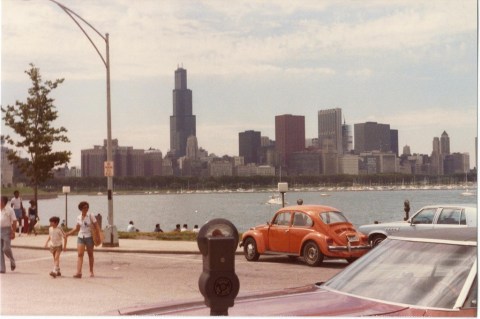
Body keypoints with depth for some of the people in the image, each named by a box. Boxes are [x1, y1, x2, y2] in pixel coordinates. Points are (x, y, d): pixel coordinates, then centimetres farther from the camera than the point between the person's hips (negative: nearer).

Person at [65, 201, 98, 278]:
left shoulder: (91, 216, -4)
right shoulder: (78, 217, 5)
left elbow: (96, 225, -4)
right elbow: (76, 228, 15)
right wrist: (68, 233, 6)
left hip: (89, 237, -2)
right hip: (80, 237, 2)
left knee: (90, 254, 8)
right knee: (80, 254, -11)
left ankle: (91, 271, 20)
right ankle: (79, 272, -19)